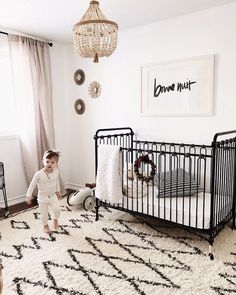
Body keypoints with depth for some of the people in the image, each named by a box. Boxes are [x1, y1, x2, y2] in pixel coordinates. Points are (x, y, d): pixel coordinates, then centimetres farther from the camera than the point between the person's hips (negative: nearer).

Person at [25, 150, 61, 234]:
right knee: (44, 213, 9)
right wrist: (28, 196, -10)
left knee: (57, 209, -13)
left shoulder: (56, 171, -12)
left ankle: (55, 219, 20)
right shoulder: (39, 174, -24)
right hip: (42, 197, -2)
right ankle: (45, 225, 37)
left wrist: (58, 191, 16)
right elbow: (32, 185, -13)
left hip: (53, 195, 2)